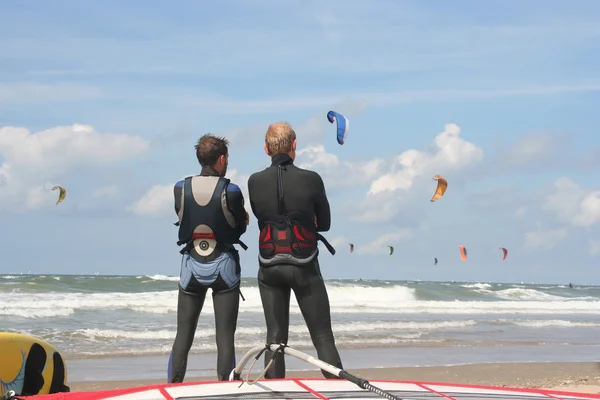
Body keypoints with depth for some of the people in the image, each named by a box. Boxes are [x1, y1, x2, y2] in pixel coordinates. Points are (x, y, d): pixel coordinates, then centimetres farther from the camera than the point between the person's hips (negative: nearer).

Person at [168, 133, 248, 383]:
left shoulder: (180, 189, -5)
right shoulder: (230, 191, -12)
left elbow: (182, 219, 5)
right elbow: (240, 228, -1)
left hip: (191, 266, 3)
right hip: (223, 266, -3)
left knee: (183, 335, 10)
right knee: (225, 337, 2)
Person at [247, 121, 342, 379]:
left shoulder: (255, 182, -3)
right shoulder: (311, 179, -9)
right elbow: (324, 223, 2)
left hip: (270, 267, 2)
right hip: (304, 266, -2)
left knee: (275, 337, 9)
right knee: (323, 337, 3)